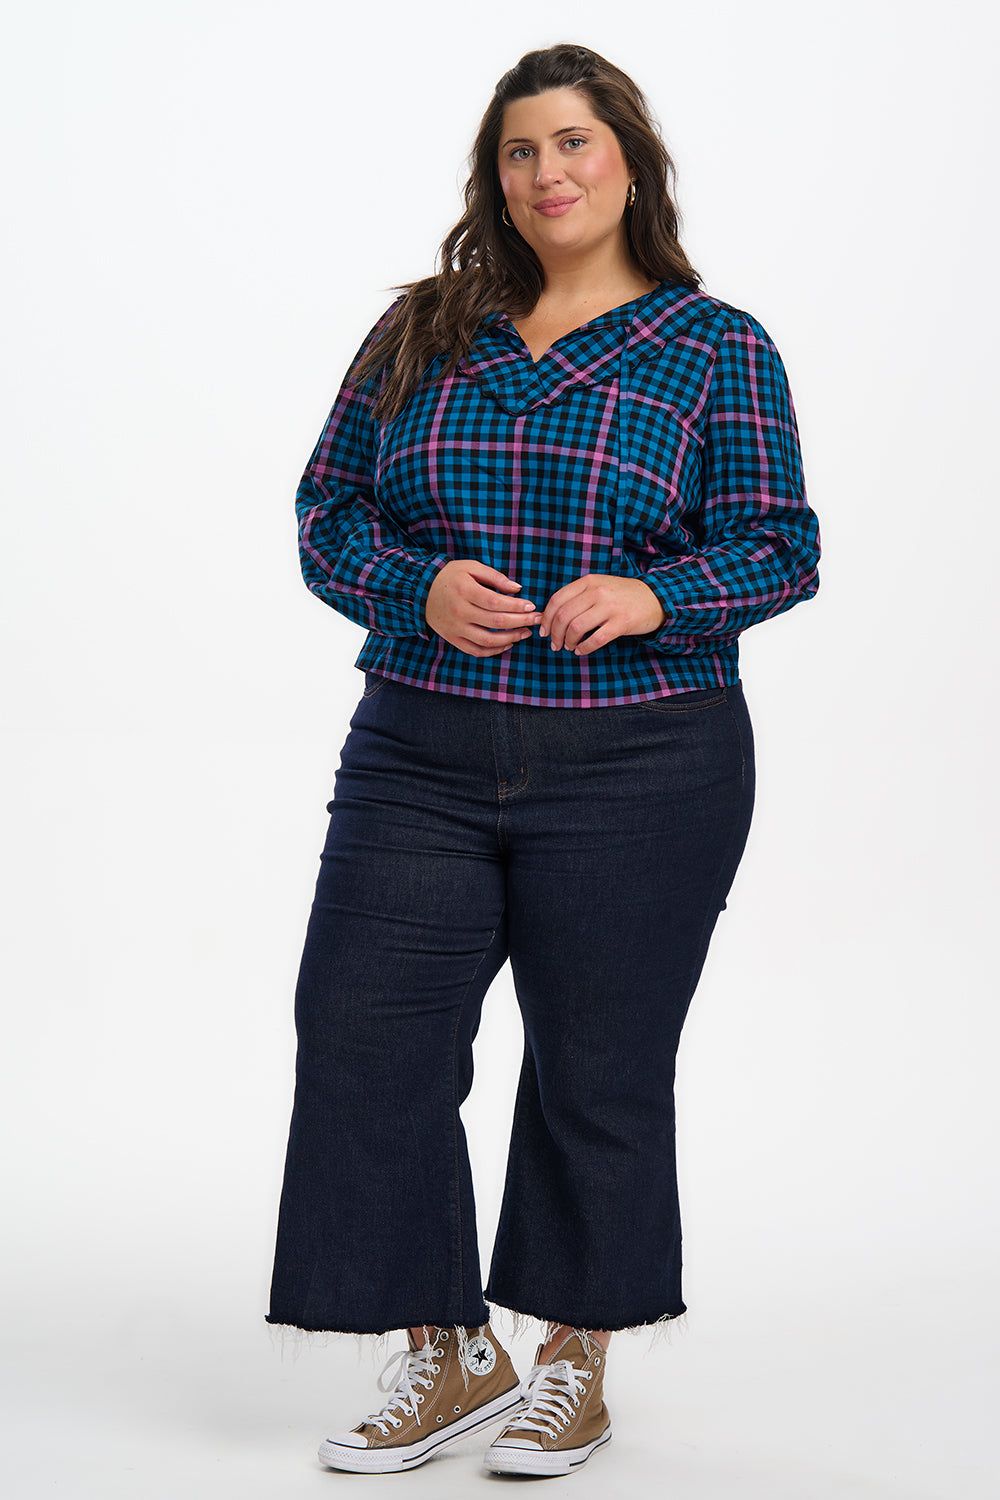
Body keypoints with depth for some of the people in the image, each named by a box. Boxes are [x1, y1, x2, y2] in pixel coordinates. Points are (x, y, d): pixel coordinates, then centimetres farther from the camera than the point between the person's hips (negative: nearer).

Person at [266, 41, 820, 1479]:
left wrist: (654, 595, -20)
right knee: (366, 1040, -1)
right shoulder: (418, 335, 10)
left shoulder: (718, 348, 2)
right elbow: (328, 513, 9)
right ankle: (447, 1356, 15)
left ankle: (576, 1365, 24)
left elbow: (779, 544, -1)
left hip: (636, 776, -3)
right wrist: (423, 589, -12)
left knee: (600, 1068, 6)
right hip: (418, 759, 3)